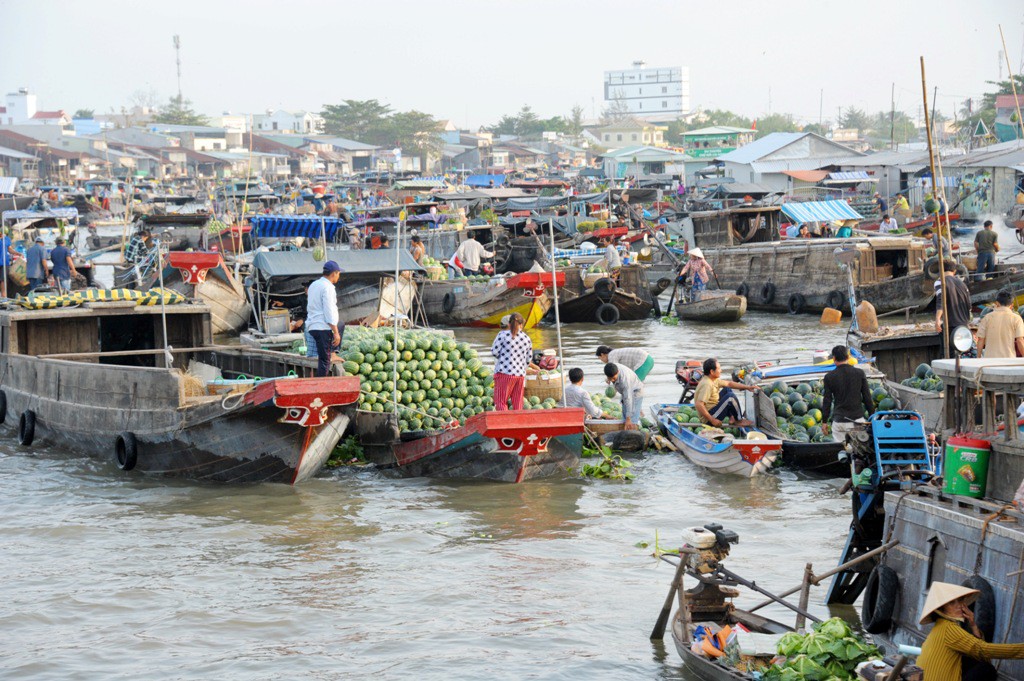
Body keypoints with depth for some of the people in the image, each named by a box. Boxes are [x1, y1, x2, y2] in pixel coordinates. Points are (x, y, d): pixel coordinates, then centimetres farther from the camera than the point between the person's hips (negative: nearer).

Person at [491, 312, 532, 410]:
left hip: (504, 373, -4)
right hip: (520, 374, 4)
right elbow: (529, 359, 14)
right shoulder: (527, 338, 8)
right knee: (518, 404, 9)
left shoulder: (503, 335, -5)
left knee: (500, 402, -1)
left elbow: (494, 351, -6)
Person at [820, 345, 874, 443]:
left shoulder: (829, 377, -3)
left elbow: (827, 400, 0)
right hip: (857, 418, 1)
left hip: (839, 420, -1)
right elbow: (867, 397, 3)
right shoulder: (859, 373, 0)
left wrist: (824, 421, 8)